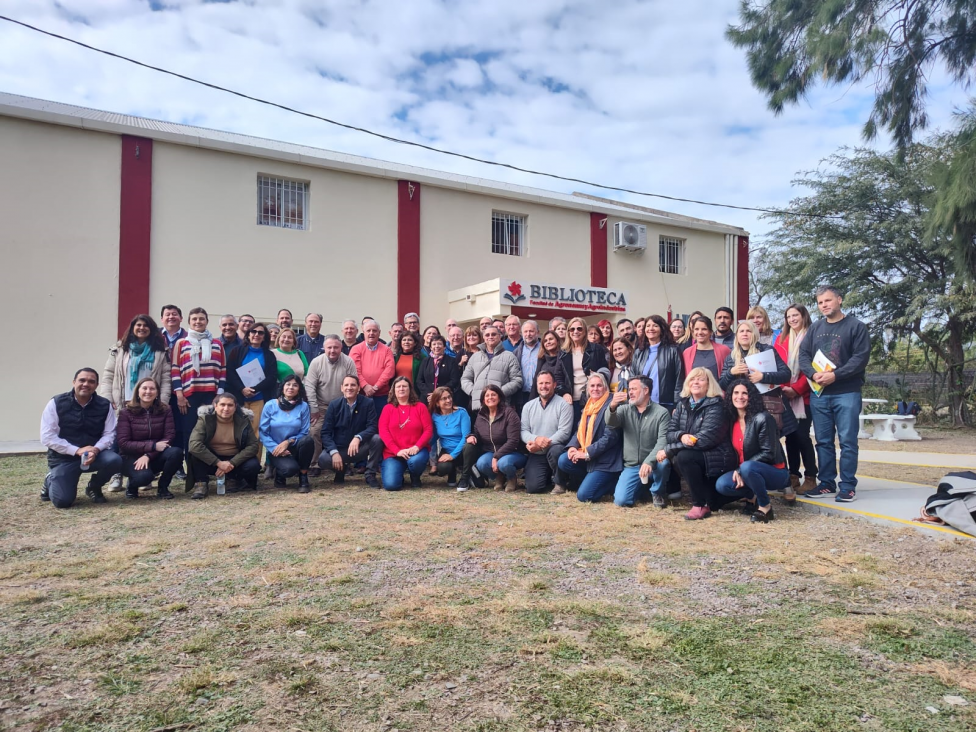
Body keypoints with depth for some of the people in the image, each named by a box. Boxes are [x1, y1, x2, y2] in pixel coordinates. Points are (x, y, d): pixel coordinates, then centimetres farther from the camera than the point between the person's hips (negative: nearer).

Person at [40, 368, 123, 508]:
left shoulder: (105, 405, -2)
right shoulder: (56, 403, -8)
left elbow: (109, 434, -3)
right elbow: (47, 437, -12)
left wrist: (96, 449, -25)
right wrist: (77, 450, -21)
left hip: (95, 454, 2)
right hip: (63, 457, -2)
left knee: (114, 460, -31)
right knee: (62, 501, -17)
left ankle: (94, 487, 4)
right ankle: (51, 481, 23)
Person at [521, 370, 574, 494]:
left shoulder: (564, 404, -3)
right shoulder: (528, 406, 10)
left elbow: (564, 432, -12)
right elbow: (524, 431, 4)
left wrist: (542, 445, -20)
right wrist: (536, 439, -19)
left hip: (555, 448, -3)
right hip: (536, 455, 3)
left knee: (555, 451, -39)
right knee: (533, 487, -18)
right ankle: (548, 479, 20)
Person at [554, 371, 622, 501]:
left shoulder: (610, 406, -12)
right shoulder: (588, 406, 13)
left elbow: (610, 437, -19)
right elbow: (580, 431, 13)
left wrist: (587, 453, -18)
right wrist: (573, 446, -8)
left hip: (606, 460, -7)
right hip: (588, 458, 7)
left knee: (584, 495, -15)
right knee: (563, 461, -17)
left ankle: (612, 482, 10)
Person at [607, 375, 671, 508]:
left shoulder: (661, 412, -6)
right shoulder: (625, 409, 5)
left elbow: (663, 441, -16)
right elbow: (611, 424, -13)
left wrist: (649, 462, -31)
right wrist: (612, 407, -35)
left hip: (653, 464, -2)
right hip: (631, 466, 2)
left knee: (662, 462, -36)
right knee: (621, 500, -16)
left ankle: (658, 492, -4)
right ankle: (642, 488, 19)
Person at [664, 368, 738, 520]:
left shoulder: (715, 406, -14)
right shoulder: (682, 404, 6)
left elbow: (705, 439, -24)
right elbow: (670, 431, 3)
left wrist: (668, 451, -24)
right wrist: (681, 436, -23)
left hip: (717, 459, -7)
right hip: (697, 457, 7)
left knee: (684, 456, -28)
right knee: (674, 459, -20)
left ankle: (701, 505, -15)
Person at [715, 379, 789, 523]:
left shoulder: (762, 418, -16)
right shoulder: (733, 421, 4)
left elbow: (768, 453, -19)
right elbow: (737, 452, 10)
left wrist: (741, 469, -21)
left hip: (775, 472, -6)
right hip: (744, 472, 6)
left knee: (747, 467, -37)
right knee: (721, 485, -20)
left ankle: (765, 507, -15)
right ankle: (753, 498, 7)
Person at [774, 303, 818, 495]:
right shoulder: (781, 339, 13)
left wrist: (796, 389, -13)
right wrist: (782, 387, -5)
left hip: (803, 394, -4)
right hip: (785, 394, 4)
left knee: (802, 434, -8)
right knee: (790, 434, 6)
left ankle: (810, 477, 1)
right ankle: (793, 476, 13)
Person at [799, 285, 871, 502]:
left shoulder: (856, 326, 0)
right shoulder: (814, 328, 13)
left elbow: (860, 358, -10)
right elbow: (803, 355, 6)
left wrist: (835, 375, -19)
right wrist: (813, 374, -13)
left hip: (847, 393, -4)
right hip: (819, 393, 4)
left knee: (847, 441, -2)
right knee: (823, 441, 8)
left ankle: (848, 486, 5)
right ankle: (826, 483, 17)